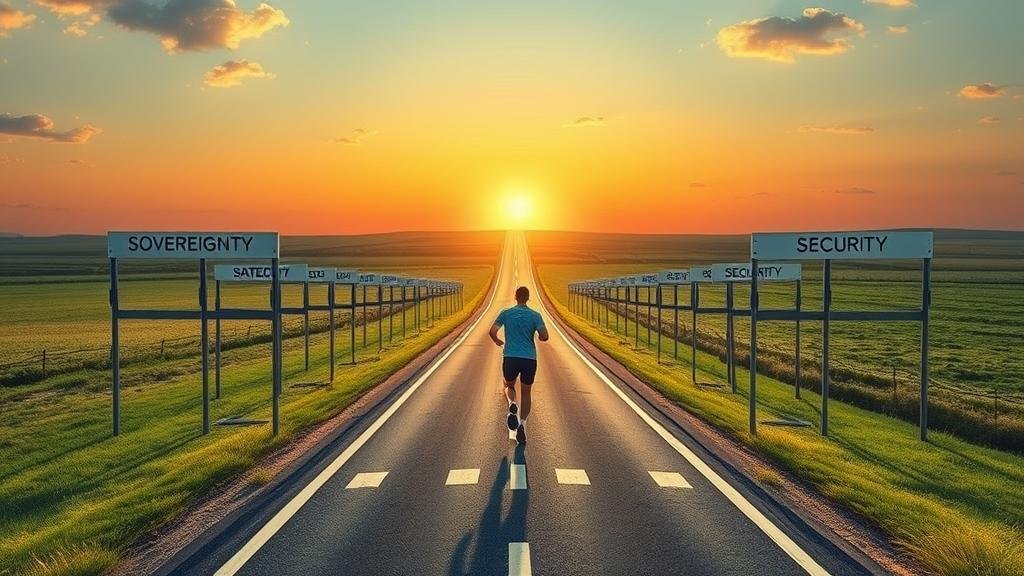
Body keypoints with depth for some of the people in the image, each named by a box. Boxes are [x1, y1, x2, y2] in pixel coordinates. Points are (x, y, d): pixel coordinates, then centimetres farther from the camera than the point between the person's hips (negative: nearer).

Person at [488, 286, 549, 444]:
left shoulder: (506, 313, 3)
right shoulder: (535, 315, 1)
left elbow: (492, 332, -3)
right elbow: (544, 336, -8)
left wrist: (497, 341, 18)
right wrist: (539, 337, 16)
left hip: (510, 358, 0)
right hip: (530, 359, 0)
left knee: (509, 386, 23)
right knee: (526, 392, 16)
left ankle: (512, 405, -10)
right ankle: (522, 424, 1)